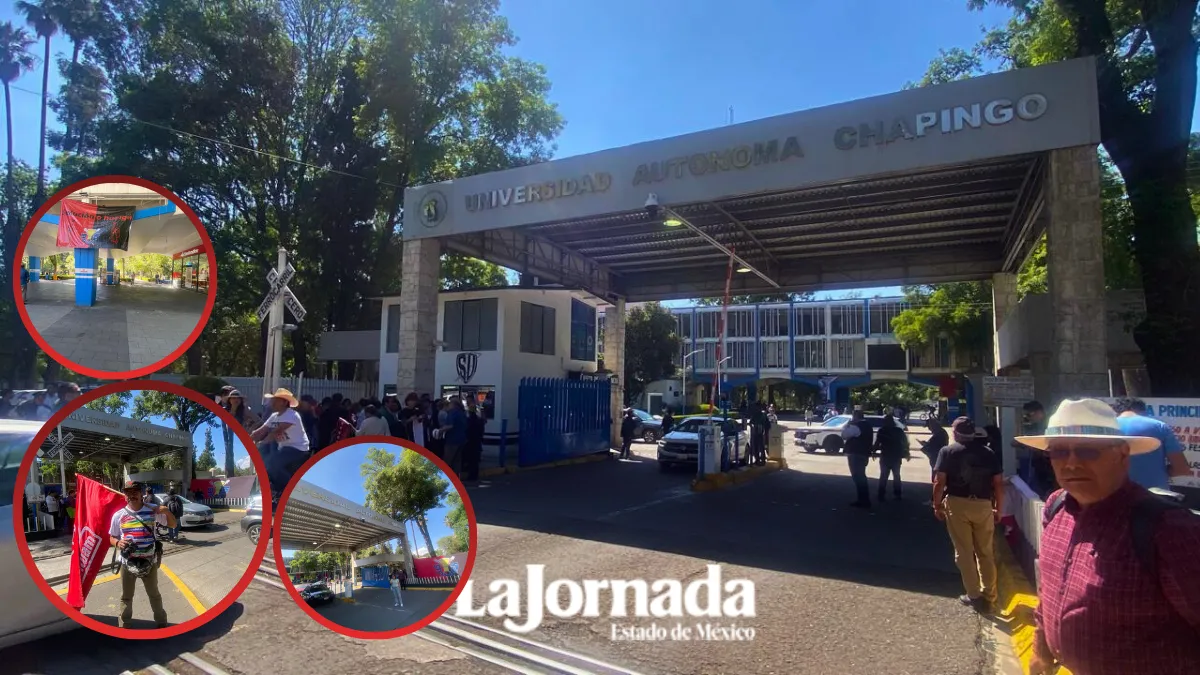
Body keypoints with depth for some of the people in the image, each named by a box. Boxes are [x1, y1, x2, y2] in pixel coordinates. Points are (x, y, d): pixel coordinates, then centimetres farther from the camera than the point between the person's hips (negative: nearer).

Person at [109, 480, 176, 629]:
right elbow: (112, 538, 6)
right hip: (127, 563, 0)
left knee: (154, 594, 16)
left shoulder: (152, 510, -7)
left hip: (149, 562, 0)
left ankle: (161, 623, 31)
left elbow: (173, 524, -1)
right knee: (126, 597, 15)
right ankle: (124, 626, 31)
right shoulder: (118, 515, -6)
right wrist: (118, 543, -17)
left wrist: (167, 511, -19)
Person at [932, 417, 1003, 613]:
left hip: (957, 504, -3)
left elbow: (939, 482, -8)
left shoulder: (948, 451, -2)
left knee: (964, 552, 6)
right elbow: (998, 483, 2)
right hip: (983, 505, 3)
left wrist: (937, 505, 1)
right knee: (985, 553, 14)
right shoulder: (988, 453, 6)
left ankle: (974, 595, 9)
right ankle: (988, 596, 18)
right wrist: (998, 508, 11)